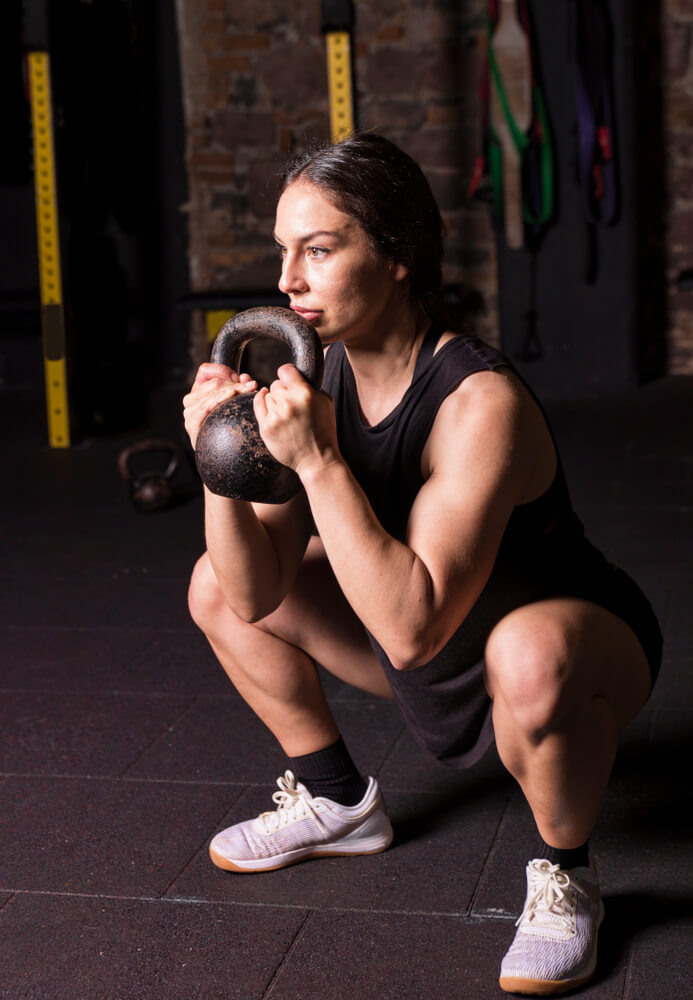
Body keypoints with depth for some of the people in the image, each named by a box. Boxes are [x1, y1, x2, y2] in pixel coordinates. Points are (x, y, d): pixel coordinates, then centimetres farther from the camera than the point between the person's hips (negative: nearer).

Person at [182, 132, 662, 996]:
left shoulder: (479, 403, -32)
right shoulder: (320, 377, -11)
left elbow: (411, 627, -41)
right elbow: (254, 594, -10)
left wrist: (319, 462, -41)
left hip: (581, 643, -7)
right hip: (433, 663, 7)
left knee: (529, 656, -43)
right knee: (212, 588, 6)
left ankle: (564, 875, -10)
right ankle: (337, 802, 23)